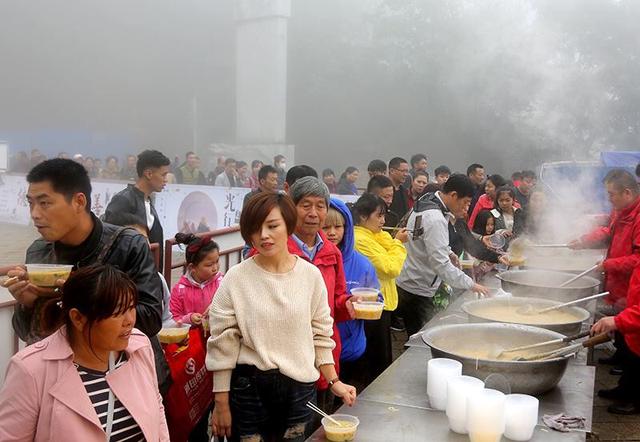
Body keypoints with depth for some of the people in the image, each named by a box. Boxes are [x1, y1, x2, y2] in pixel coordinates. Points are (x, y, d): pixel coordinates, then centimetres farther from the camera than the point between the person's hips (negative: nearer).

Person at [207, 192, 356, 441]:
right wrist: (221, 404, -4)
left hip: (300, 386, 2)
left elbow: (321, 335, 6)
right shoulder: (236, 279, -9)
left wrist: (333, 381, 2)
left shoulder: (311, 275, -3)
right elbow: (222, 344, -5)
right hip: (249, 387, -2)